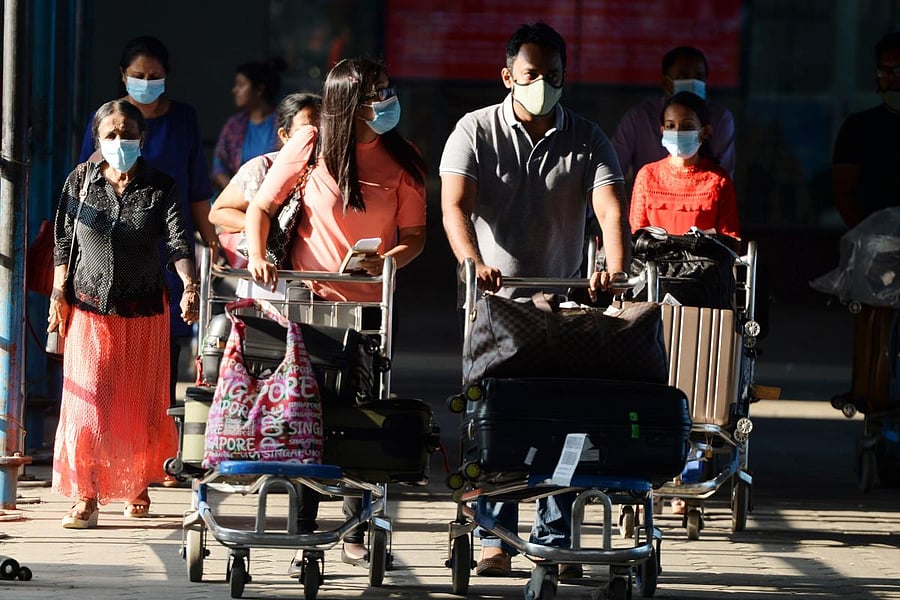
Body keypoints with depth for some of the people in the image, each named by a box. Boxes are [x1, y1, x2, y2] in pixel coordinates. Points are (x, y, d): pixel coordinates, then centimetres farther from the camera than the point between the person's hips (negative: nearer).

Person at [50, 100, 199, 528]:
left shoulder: (160, 188, -3)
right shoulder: (81, 181, 0)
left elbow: (177, 243, -15)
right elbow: (64, 244, 6)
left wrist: (190, 286, -31)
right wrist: (59, 295, 0)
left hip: (144, 313, 0)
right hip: (89, 309, 0)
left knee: (141, 405, 7)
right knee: (88, 404, -7)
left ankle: (138, 486, 23)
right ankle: (87, 496, -5)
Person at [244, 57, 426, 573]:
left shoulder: (404, 162, 0)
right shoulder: (311, 146, -5)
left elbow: (415, 235, 1)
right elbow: (261, 207, 1)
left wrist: (388, 260, -20)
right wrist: (258, 255, -16)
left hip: (369, 304, 2)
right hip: (309, 298, -2)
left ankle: (358, 533, 20)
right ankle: (304, 537, 0)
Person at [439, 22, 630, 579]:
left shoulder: (587, 140, 1)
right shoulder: (476, 131, -3)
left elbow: (611, 209, -12)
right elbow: (455, 204, -14)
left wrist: (615, 266, -33)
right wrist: (474, 263, -33)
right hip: (495, 297, -1)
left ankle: (556, 542, 4)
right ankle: (495, 539, 1)